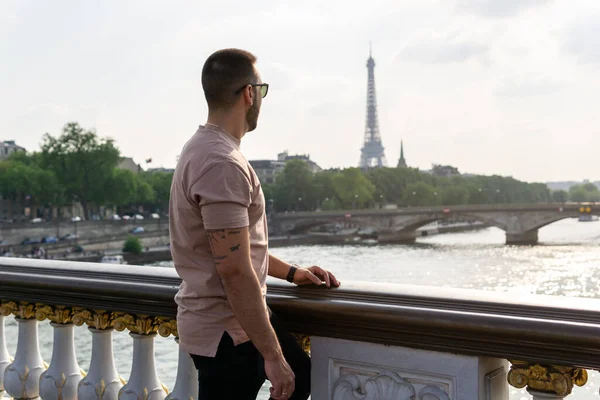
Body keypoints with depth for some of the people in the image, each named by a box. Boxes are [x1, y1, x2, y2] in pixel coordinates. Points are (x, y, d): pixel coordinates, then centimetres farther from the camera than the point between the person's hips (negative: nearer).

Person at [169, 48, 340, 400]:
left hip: (238, 320, 10)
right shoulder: (221, 163, -23)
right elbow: (233, 269, -27)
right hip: (226, 333, -10)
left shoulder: (204, 149, 11)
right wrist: (272, 354, -23)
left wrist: (291, 272, 17)